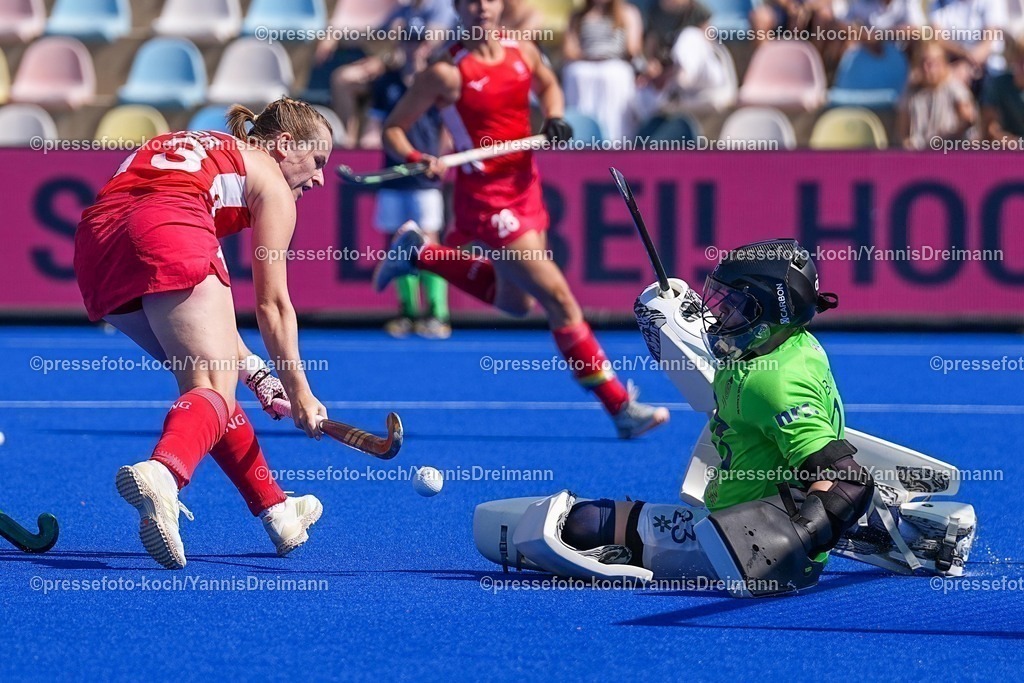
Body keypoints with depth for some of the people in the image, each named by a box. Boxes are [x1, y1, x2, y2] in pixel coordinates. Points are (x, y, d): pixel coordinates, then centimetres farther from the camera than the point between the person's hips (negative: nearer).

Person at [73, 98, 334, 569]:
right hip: (166, 234, -7)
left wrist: (254, 371, 36)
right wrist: (297, 390, 24)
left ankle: (276, 511, 30)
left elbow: (197, 305, 37)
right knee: (213, 386, -15)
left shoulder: (193, 148, 39)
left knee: (211, 373, 22)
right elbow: (273, 304, 16)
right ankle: (161, 473, -49)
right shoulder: (270, 181, 20)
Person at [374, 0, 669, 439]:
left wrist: (555, 118, 2)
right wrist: (416, 160, -30)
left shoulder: (522, 52, 1)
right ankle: (620, 407, -4)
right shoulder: (448, 73, -15)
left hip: (525, 188, 7)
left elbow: (547, 84, 23)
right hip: (486, 200, -7)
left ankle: (419, 254, 37)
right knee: (559, 298, -11)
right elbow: (393, 130, -10)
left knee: (516, 303, 22)